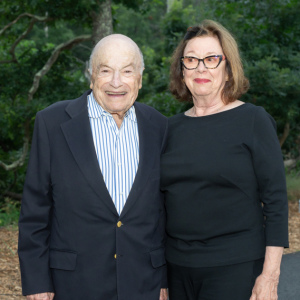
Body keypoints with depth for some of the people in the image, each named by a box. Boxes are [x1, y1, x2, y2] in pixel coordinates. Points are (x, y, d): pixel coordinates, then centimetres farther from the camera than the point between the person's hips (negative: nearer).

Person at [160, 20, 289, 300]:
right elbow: (167, 200, 13)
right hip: (178, 266, 5)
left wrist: (270, 275, -13)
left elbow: (275, 200, -8)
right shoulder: (173, 127, 8)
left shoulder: (253, 120, -5)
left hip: (235, 266, -4)